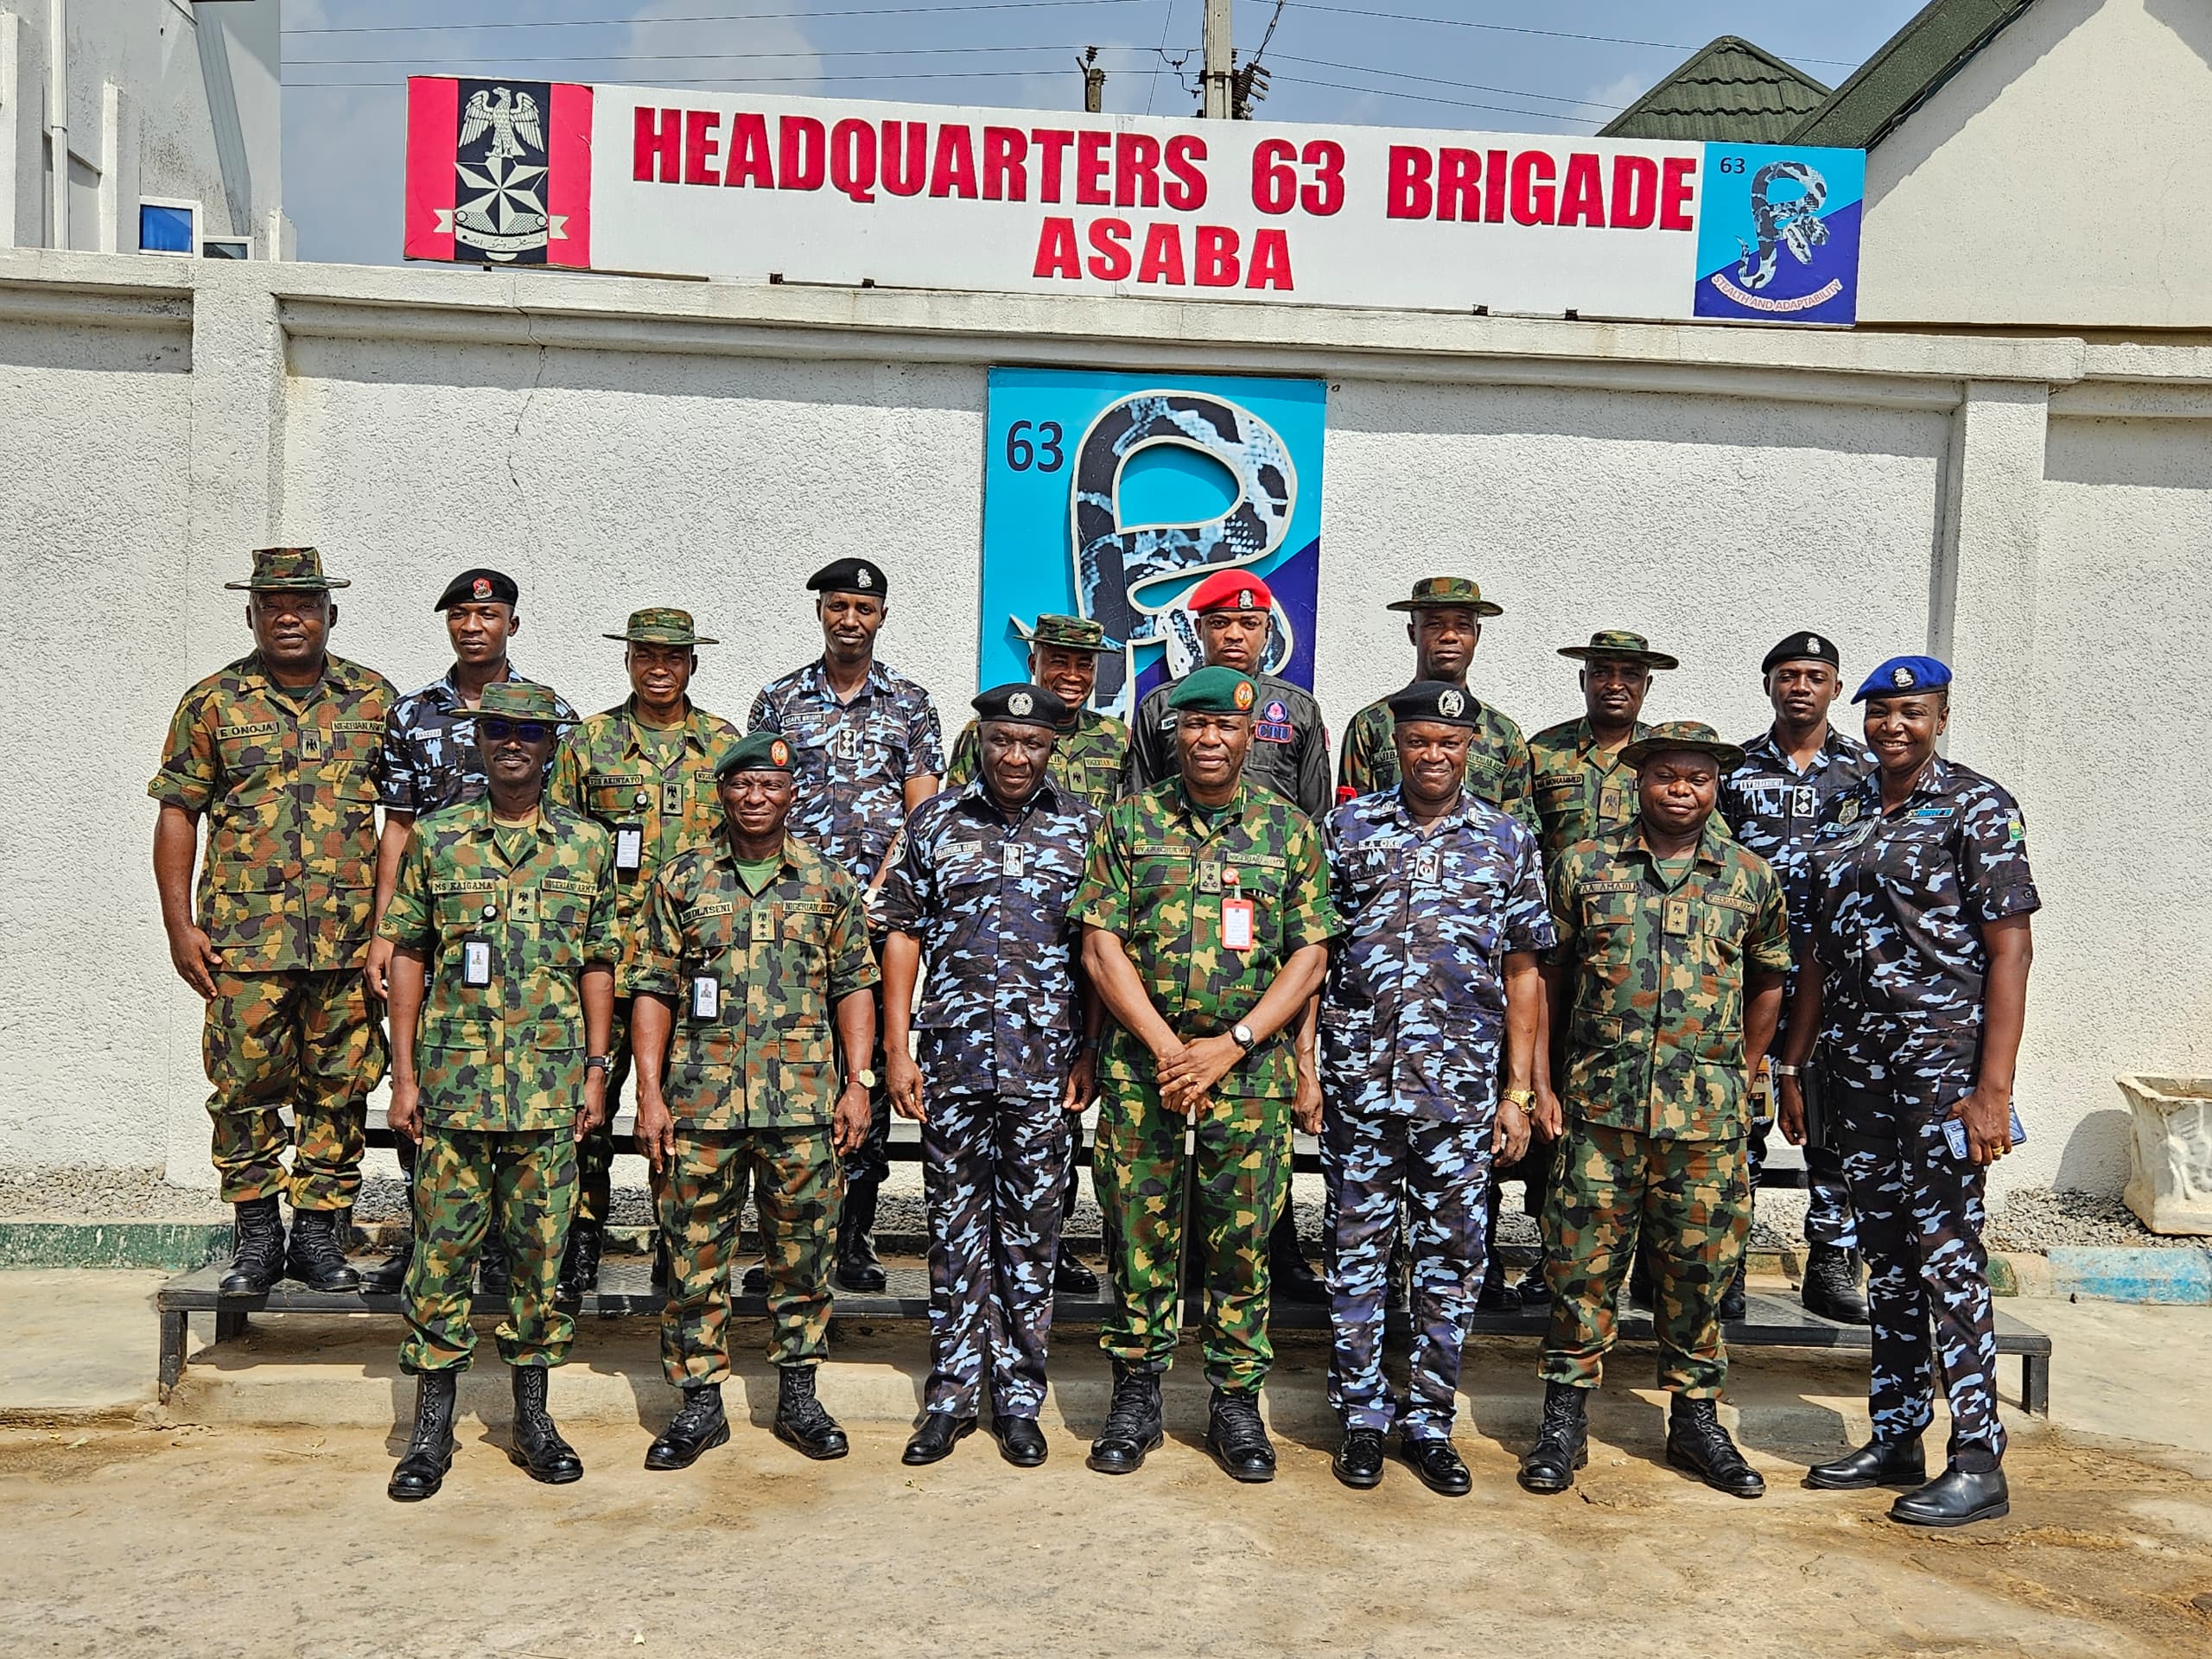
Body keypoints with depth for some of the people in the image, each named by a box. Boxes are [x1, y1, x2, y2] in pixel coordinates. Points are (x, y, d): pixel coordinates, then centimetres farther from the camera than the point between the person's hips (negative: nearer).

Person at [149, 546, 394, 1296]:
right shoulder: (212, 702, 6)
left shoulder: (374, 700, 8)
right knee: (245, 1086, 2)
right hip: (245, 933, 0)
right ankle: (257, 1235, 17)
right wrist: (179, 925, -2)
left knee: (339, 1088, 5)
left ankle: (320, 1234, 17)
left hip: (352, 936, 1)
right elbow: (177, 813, 6)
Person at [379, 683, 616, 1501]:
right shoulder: (435, 837, 4)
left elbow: (598, 965, 7)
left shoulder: (588, 844, 6)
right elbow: (407, 956, 5)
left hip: (551, 1084, 1)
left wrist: (597, 1071, 2)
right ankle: (432, 1426, 16)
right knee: (442, 1246, 4)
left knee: (541, 1248, 8)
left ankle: (533, 1417, 21)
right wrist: (404, 1074, 0)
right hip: (454, 1080, 0)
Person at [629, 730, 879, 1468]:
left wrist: (858, 1082, 0)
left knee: (803, 1254, 7)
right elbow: (654, 991, 5)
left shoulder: (828, 881, 7)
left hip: (804, 1103, 0)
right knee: (695, 1256, 5)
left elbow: (854, 987, 8)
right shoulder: (681, 879, 6)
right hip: (699, 1101, 0)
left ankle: (798, 1393, 22)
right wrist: (650, 1092, -2)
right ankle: (699, 1401, 18)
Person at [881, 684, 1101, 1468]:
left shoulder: (1084, 829, 5)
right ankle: (952, 1395, 19)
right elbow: (904, 935, 7)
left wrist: (1089, 1053, -1)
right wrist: (896, 1050, 1)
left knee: (1031, 1229, 7)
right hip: (954, 1052, 1)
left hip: (1046, 1058, 0)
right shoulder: (935, 822, 5)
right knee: (955, 1226, 7)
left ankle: (1019, 1399, 18)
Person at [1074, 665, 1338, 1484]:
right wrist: (1166, 1048, -9)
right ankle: (1136, 1397, 20)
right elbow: (1101, 945, 0)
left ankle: (1237, 1401, 19)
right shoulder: (1129, 822, 5)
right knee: (1140, 1234, 6)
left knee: (1242, 1239, 5)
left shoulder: (1290, 829, 6)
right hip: (1141, 1065, 0)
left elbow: (1310, 954, 2)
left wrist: (1230, 1045, -9)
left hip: (1251, 1070, 0)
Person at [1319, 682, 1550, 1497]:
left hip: (1464, 1085, 1)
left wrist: (1519, 1091, 3)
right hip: (1360, 1079, -1)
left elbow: (1522, 974, 8)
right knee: (1358, 1251, 7)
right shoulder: (1347, 828, 4)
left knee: (1451, 1256, 7)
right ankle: (1362, 1418, 21)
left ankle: (1430, 1421, 21)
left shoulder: (1509, 841, 6)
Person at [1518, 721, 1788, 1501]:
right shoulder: (1583, 866, 3)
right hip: (1601, 1102, -1)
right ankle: (1563, 1421, 14)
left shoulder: (1751, 876, 6)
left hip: (1708, 1113, 1)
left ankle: (1695, 1421, 24)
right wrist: (1539, 1078, 1)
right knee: (1583, 1263, 2)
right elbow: (1543, 970, 6)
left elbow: (1768, 980, 17)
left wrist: (1742, 1075, 11)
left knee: (1700, 1267, 9)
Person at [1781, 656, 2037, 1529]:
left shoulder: (1978, 805, -6)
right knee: (1885, 1247, 11)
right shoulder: (1846, 809, 12)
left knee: (1946, 1245, -5)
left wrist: (1993, 1087, -18)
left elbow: (2010, 949, -11)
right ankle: (1896, 1438, 21)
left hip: (1944, 1052, -6)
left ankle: (1979, 1463, 4)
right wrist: (1792, 1065, 14)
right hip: (1857, 1058, 6)